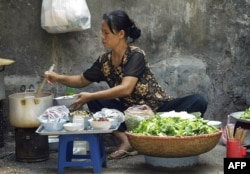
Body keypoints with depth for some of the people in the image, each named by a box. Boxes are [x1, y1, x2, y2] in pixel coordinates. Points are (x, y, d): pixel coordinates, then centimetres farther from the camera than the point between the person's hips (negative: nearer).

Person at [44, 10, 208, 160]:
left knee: (198, 102, -30)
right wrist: (58, 77, -1)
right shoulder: (104, 60, 0)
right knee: (95, 103, -16)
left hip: (158, 108, -5)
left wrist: (90, 96, -28)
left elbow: (125, 89, -29)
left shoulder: (136, 55, -18)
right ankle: (127, 141, -24)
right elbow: (82, 81, 15)